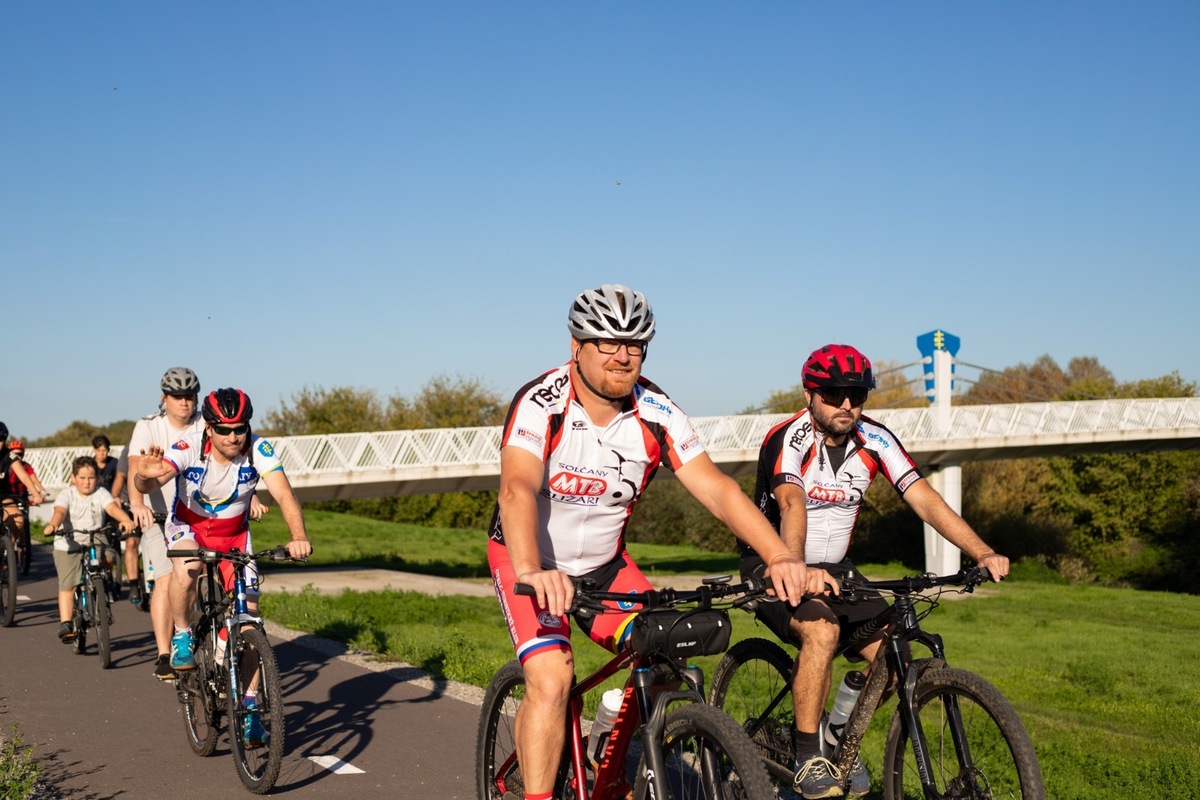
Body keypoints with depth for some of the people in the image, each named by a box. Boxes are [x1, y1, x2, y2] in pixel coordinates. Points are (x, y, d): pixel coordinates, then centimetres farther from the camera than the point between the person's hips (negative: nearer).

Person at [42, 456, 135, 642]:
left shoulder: (100, 493, 0)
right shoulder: (67, 494, -4)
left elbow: (112, 507, -18)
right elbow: (60, 511, -23)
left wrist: (125, 520, -41)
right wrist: (53, 525, -47)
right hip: (68, 545, -1)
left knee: (109, 555, -26)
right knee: (67, 585, -9)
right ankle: (65, 624, -7)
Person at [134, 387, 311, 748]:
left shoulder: (258, 450, -24)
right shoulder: (188, 449, -27)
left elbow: (284, 494, -34)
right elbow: (146, 484, -40)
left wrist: (298, 536, -53)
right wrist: (146, 476, -66)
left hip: (234, 534, 2)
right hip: (188, 526, -2)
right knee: (187, 569, -38)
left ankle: (250, 708, 3)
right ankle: (182, 636, -10)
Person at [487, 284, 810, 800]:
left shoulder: (657, 415, -13)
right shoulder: (540, 404, -25)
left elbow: (717, 489, -20)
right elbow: (516, 490, -40)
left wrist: (780, 557, -34)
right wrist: (532, 574, -57)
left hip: (604, 565, 5)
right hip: (531, 562, -4)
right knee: (551, 681, -23)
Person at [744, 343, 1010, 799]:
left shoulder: (875, 440, -6)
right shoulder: (788, 440, -21)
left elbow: (923, 498, -15)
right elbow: (792, 505, -39)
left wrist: (982, 553, -28)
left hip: (832, 568, 6)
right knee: (822, 630, -33)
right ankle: (807, 757, -18)